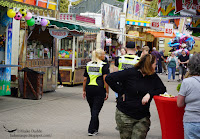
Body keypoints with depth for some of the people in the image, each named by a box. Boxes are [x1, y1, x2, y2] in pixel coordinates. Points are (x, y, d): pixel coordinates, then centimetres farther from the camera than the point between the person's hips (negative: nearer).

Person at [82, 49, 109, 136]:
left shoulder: (88, 65, 10)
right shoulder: (104, 65, -5)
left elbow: (85, 79, 10)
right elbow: (105, 79, -12)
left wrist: (84, 90, 18)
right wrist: (107, 92, -8)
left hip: (89, 89, 5)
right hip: (99, 89, -5)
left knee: (93, 110, 16)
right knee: (95, 110, -1)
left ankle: (95, 128, 27)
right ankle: (91, 130, -3)